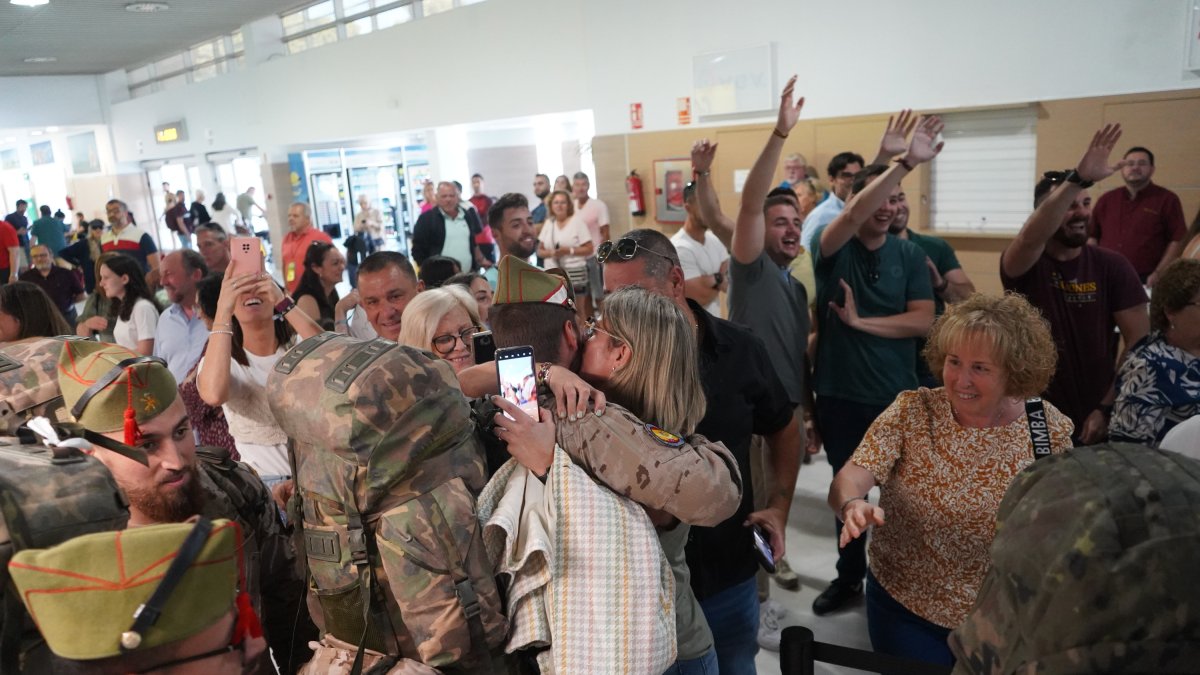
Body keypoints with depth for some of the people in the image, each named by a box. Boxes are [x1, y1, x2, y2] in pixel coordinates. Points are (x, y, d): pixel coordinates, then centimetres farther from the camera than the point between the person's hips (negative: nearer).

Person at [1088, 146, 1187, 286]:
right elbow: (1092, 236, 15)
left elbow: (1178, 241, -2)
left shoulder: (1167, 200, 3)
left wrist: (1158, 274, -11)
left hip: (1147, 282, -3)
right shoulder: (1106, 200, 14)